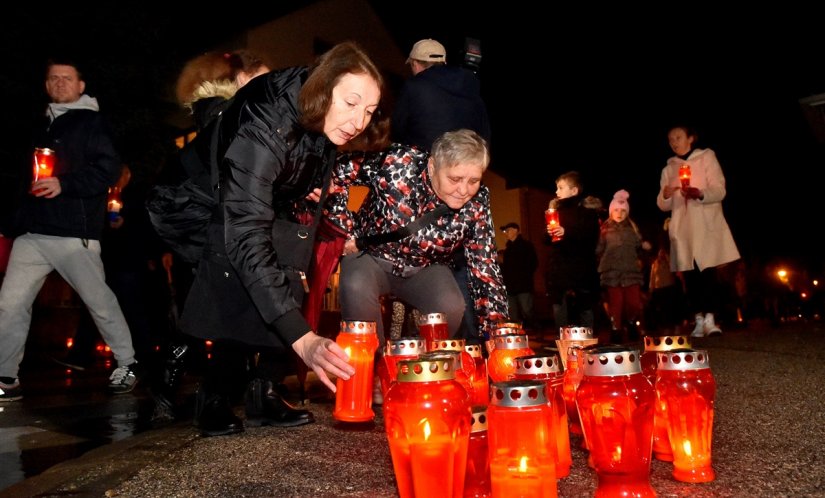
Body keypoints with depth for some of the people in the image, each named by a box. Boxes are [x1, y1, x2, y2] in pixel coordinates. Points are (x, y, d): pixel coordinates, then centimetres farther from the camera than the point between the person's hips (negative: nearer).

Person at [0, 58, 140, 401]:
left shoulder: (91, 122, 2)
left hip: (74, 234, -6)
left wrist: (64, 184, -20)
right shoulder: (42, 127, 22)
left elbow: (109, 170, -11)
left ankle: (126, 364, 15)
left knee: (99, 301, 0)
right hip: (32, 232, 7)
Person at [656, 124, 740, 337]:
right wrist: (665, 195, -13)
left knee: (708, 270, -14)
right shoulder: (668, 169, 19)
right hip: (682, 228, 3)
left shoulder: (706, 157, 10)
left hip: (707, 225, -3)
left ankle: (709, 319, -14)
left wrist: (700, 193, -23)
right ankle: (698, 321, -2)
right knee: (690, 274, -4)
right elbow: (663, 205, 11)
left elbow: (719, 190, -2)